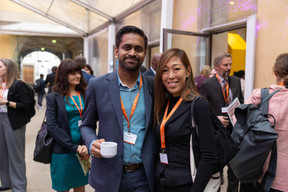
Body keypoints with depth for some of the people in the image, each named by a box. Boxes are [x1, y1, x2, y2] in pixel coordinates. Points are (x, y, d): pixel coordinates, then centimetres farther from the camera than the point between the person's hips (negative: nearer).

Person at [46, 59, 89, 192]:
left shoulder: (85, 95, 7)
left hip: (83, 150, 3)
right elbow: (52, 126, -10)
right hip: (62, 151, -3)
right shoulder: (53, 97, -3)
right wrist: (74, 147, -16)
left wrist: (87, 145, -12)